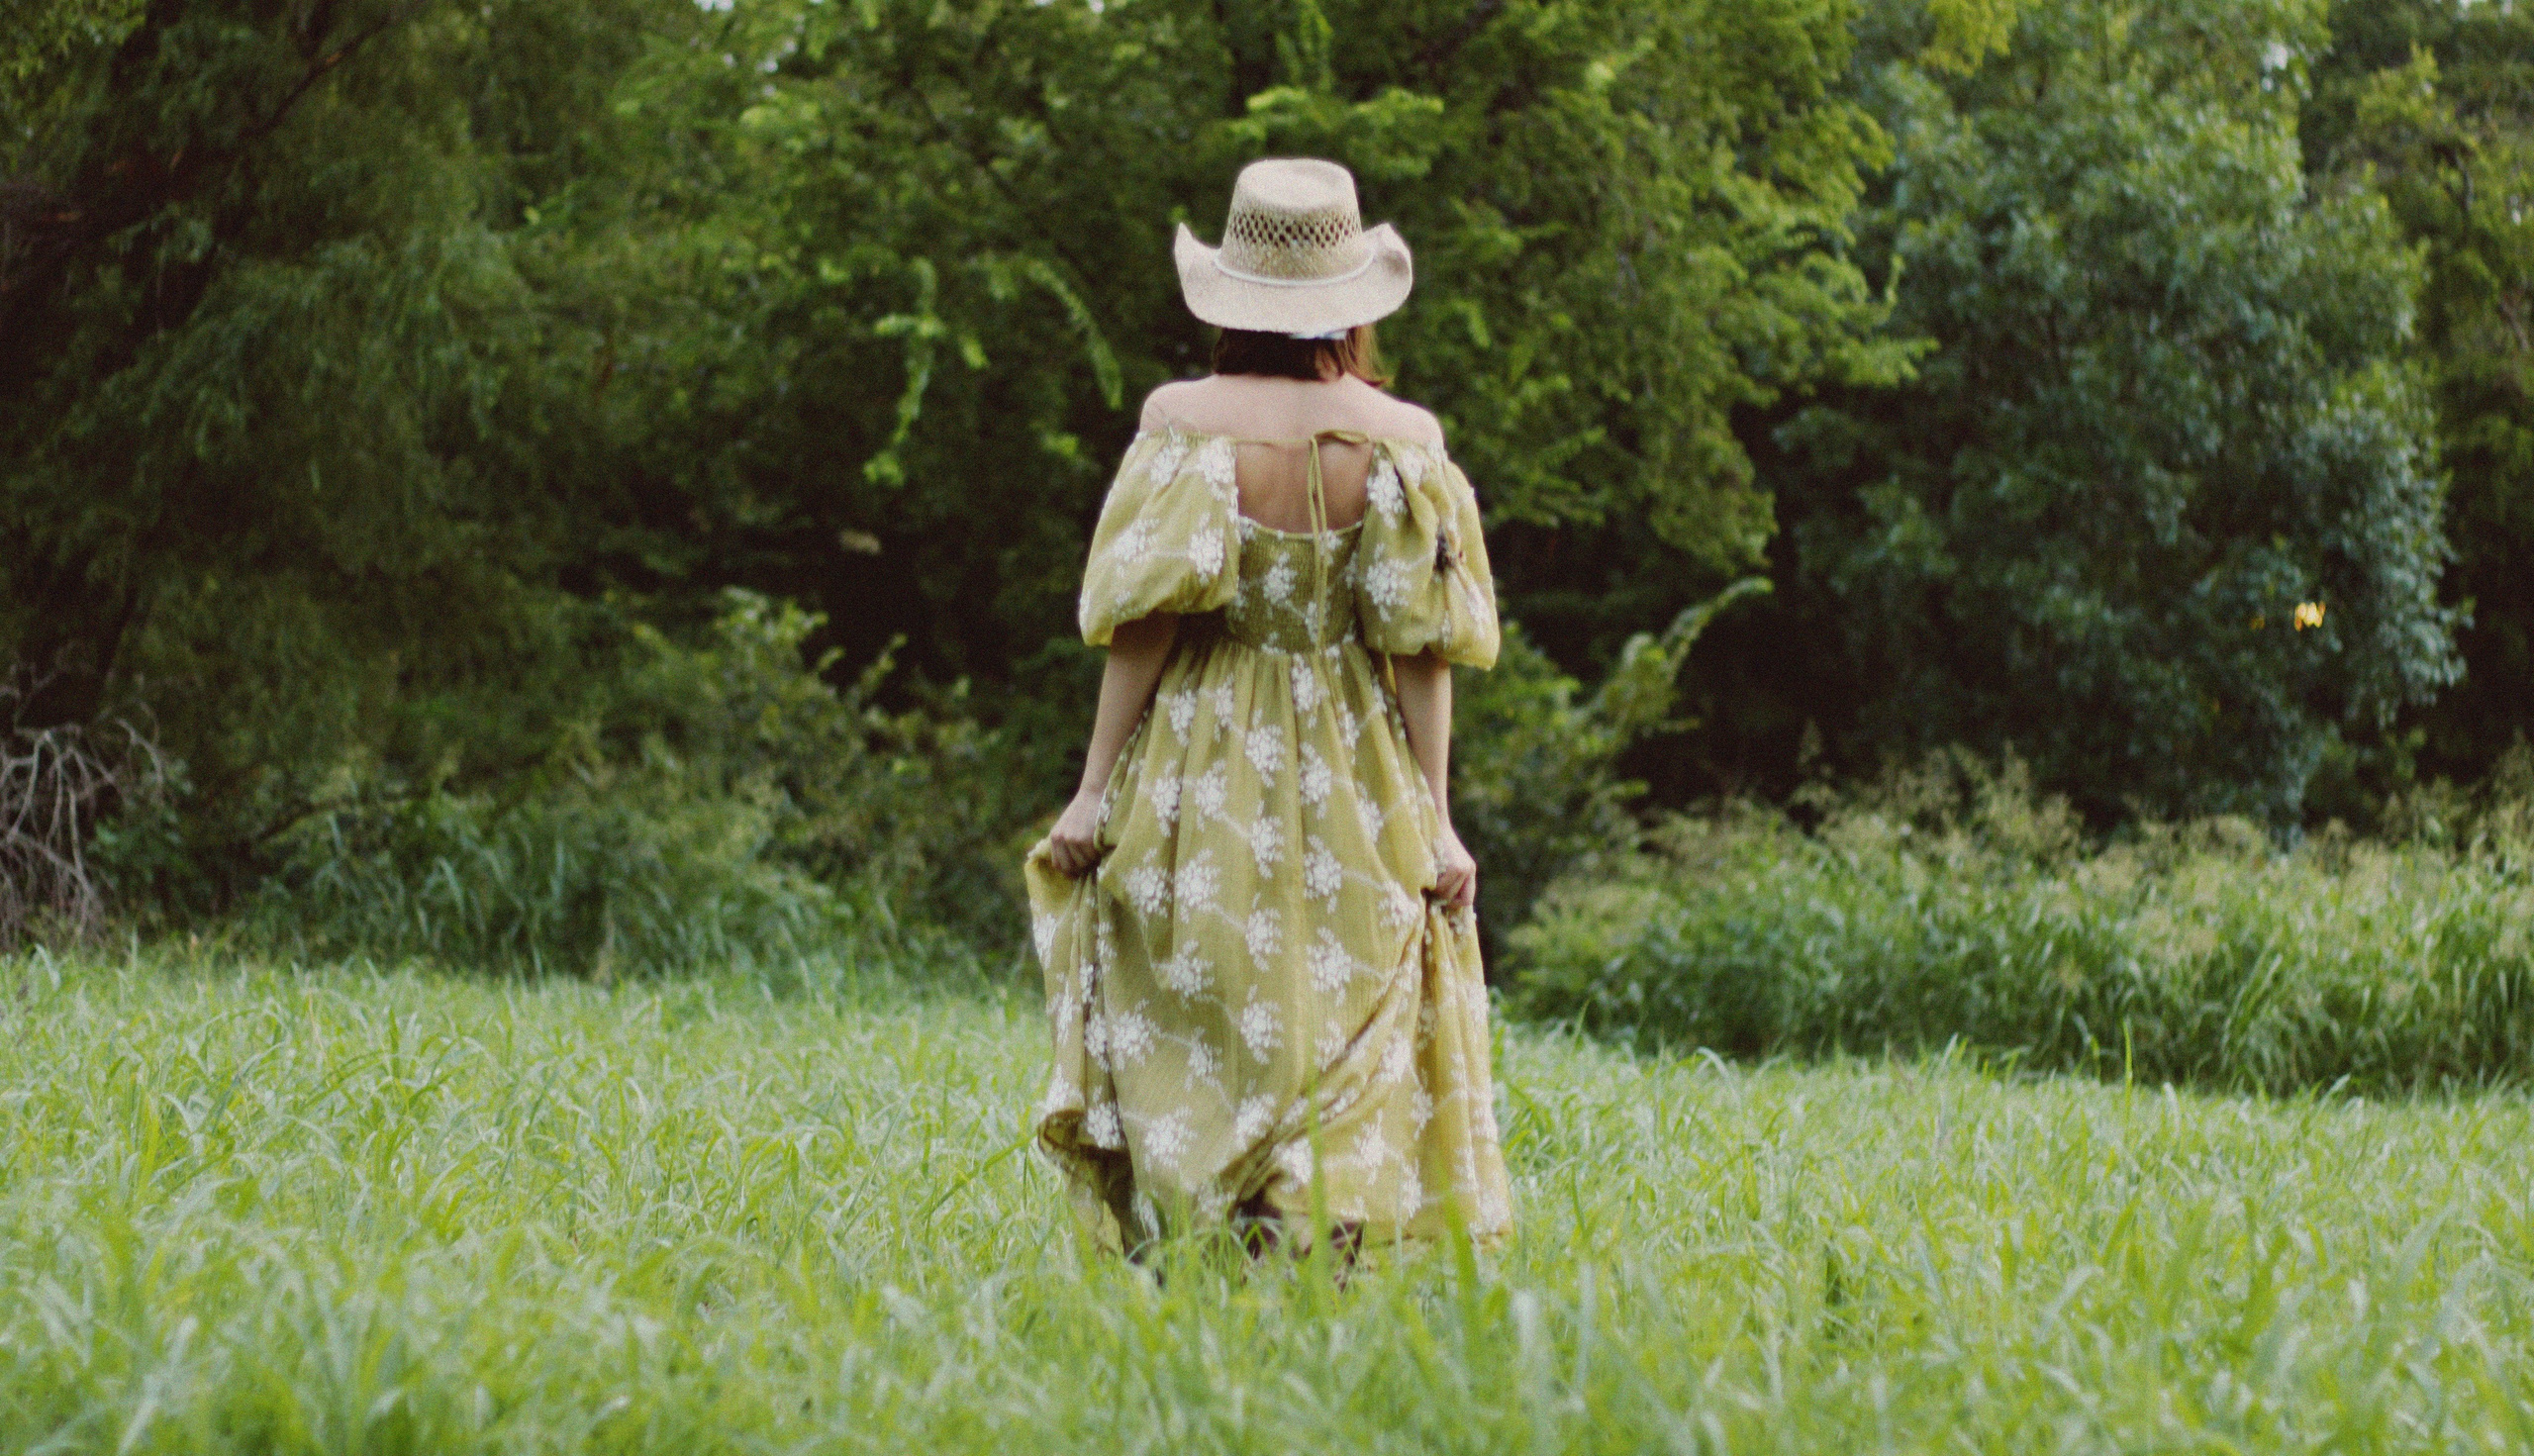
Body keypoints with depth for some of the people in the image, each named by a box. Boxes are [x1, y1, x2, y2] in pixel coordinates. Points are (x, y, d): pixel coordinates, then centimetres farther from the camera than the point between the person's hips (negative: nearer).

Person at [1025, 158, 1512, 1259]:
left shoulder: (1181, 420, -6)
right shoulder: (1404, 438, -4)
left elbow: (1144, 619, -9)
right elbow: (1422, 645, -5)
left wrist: (1096, 788, -3)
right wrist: (1435, 822, 0)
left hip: (1199, 790, -1)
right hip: (1354, 809, 1)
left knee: (1193, 1052, 6)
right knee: (1347, 1054, 7)